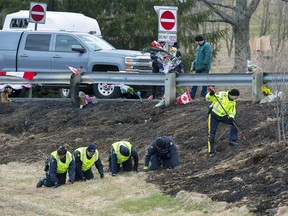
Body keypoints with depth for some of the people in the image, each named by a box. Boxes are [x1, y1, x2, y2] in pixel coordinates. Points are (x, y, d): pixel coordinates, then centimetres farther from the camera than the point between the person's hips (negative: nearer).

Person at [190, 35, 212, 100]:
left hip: (204, 68, -9)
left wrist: (204, 64, -22)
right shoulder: (198, 46, 16)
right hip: (198, 67, 9)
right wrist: (195, 63, 17)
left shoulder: (207, 46, -13)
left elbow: (208, 56, -19)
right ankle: (191, 95, 11)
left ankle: (203, 96, 6)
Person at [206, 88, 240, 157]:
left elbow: (232, 111, 1)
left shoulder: (233, 102, -2)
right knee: (211, 133, -7)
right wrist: (210, 94, -43)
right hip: (214, 115, -5)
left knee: (234, 123, -8)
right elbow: (208, 98, -20)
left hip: (223, 116, 5)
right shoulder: (222, 95, -20)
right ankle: (211, 151, 1)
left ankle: (232, 140, 3)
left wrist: (231, 117, -20)